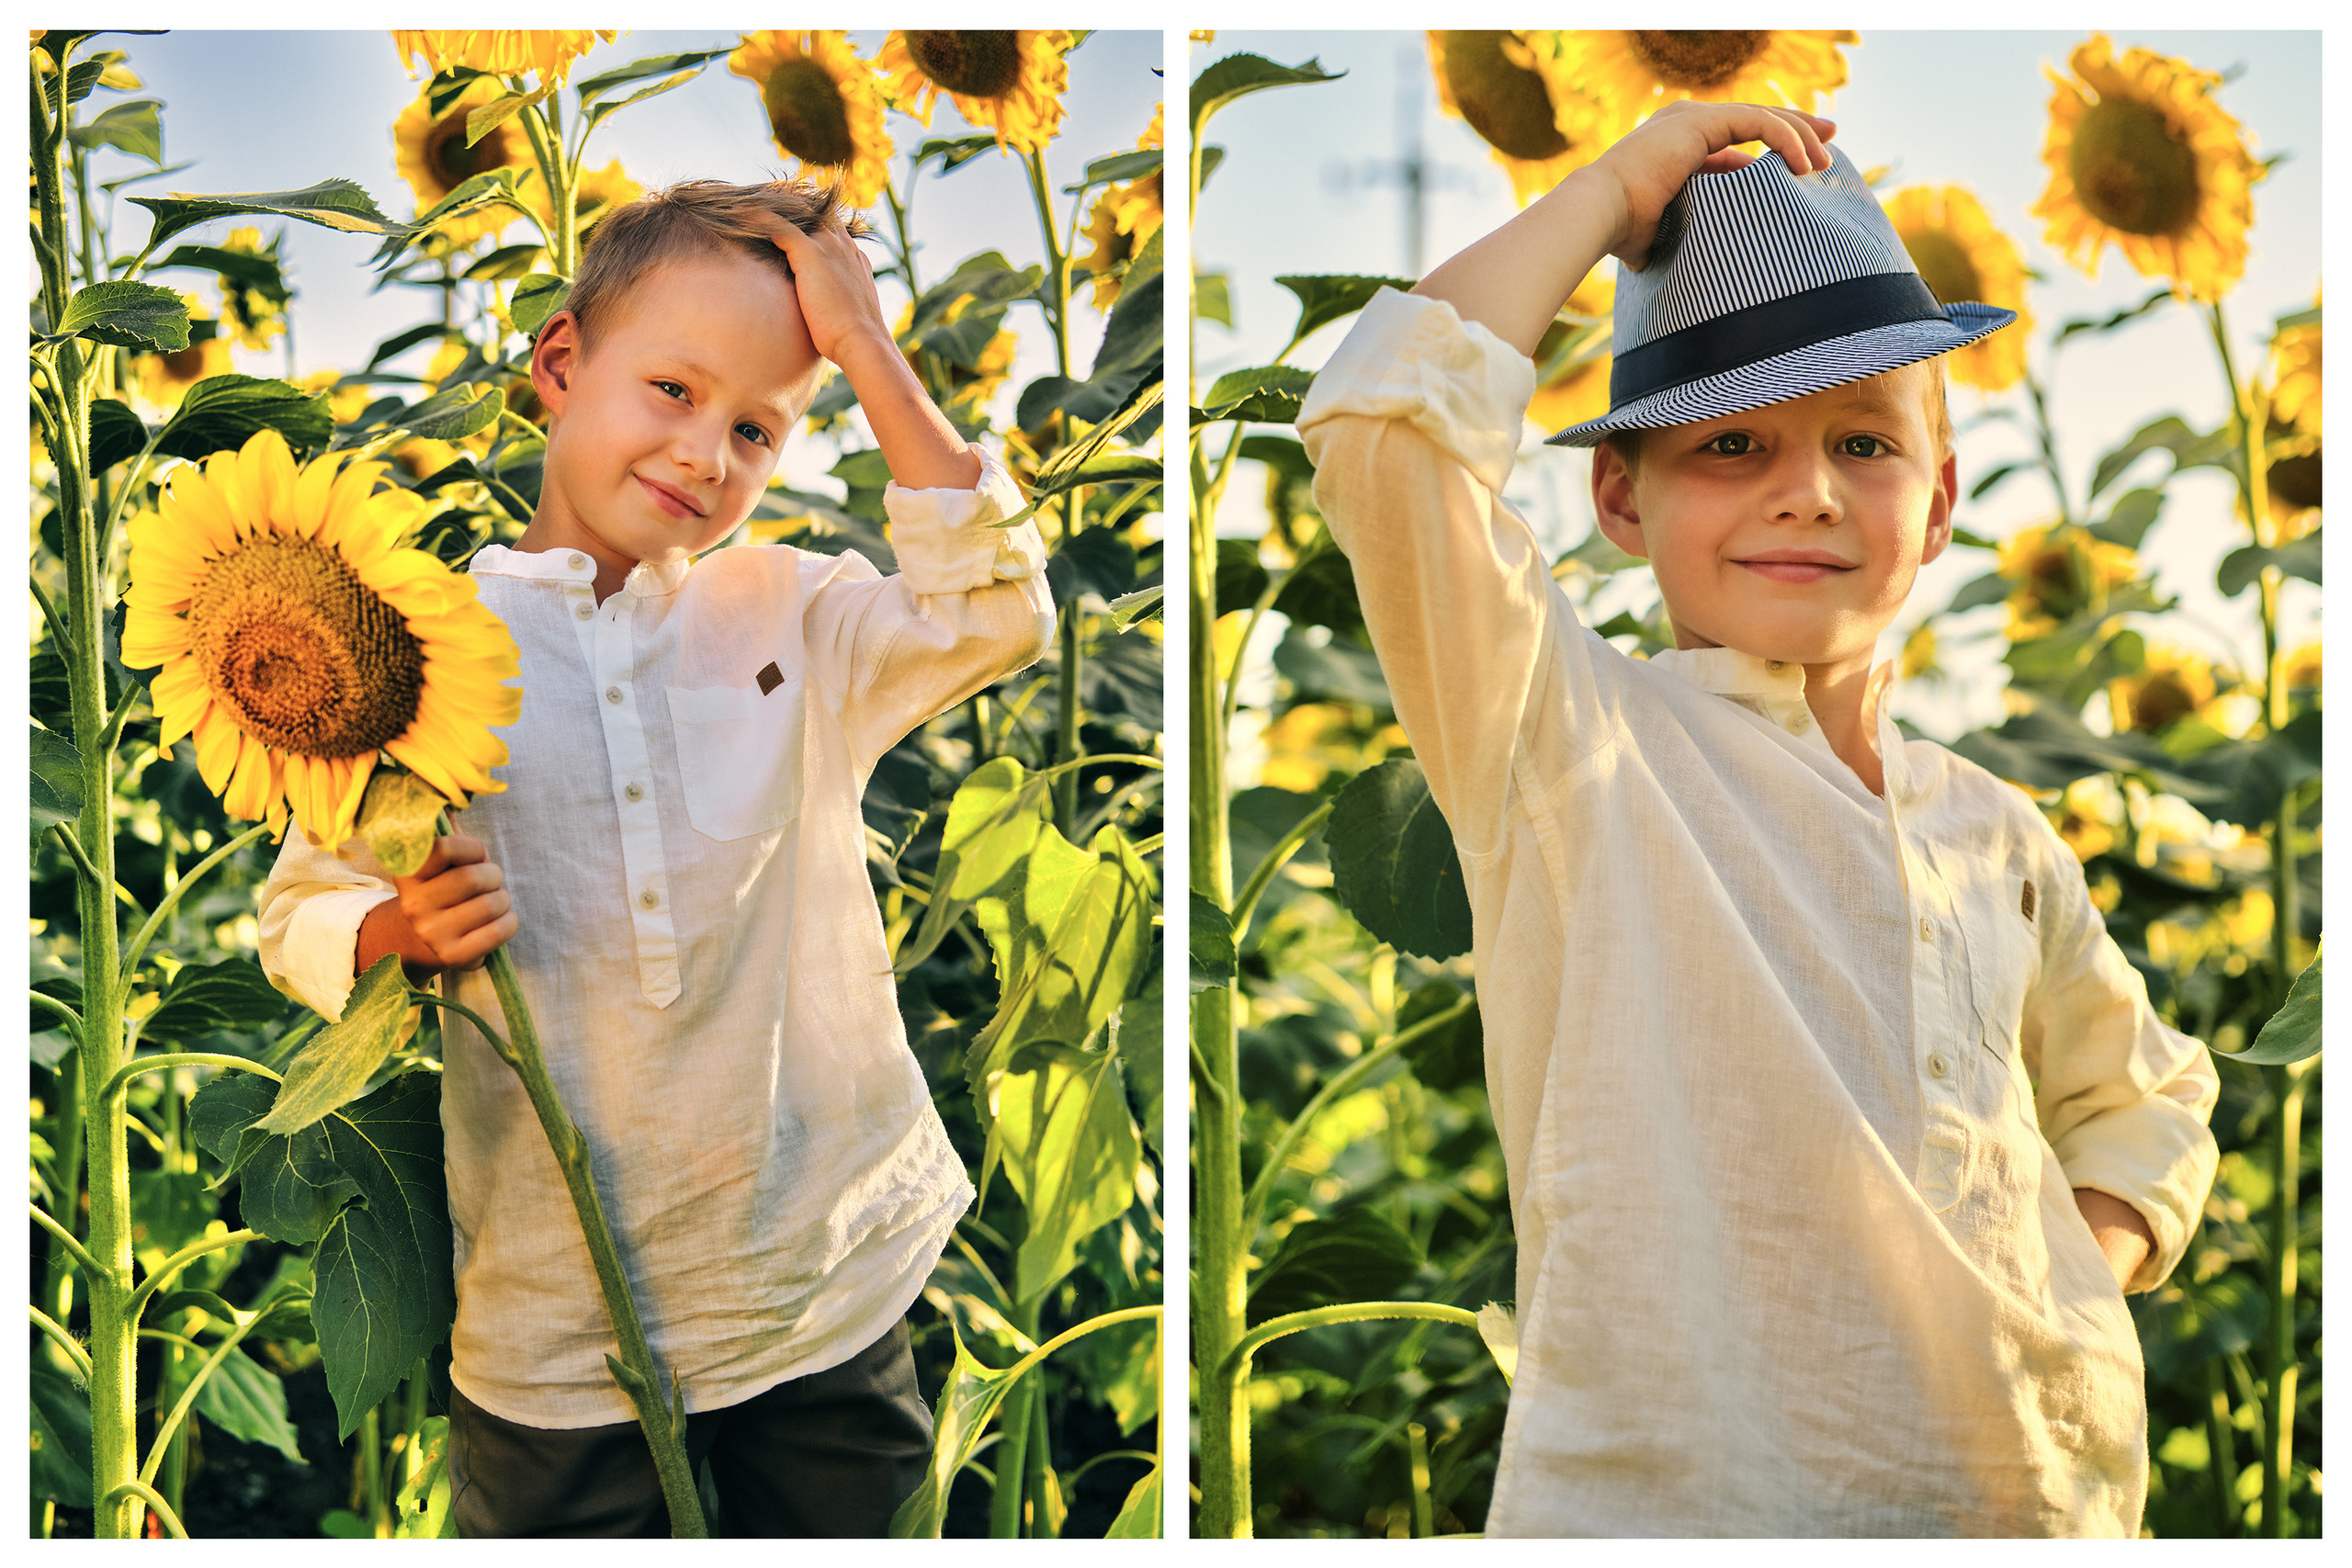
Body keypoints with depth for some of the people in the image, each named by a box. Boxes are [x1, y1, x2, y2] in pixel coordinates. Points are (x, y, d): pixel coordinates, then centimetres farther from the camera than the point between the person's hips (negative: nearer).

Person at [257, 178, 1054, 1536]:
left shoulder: (798, 618, 2)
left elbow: (996, 614, -15)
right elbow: (302, 914, 6)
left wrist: (867, 352, -13)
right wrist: (399, 934, -17)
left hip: (831, 1285, 1)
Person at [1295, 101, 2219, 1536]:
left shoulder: (1993, 836, 11)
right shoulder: (1572, 744, -4)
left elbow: (2143, 1091, 28)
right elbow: (1390, 424, -19)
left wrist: (2100, 1245, 6)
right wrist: (1619, 191, -6)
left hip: (2034, 1496, 4)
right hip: (1664, 1503, -4)